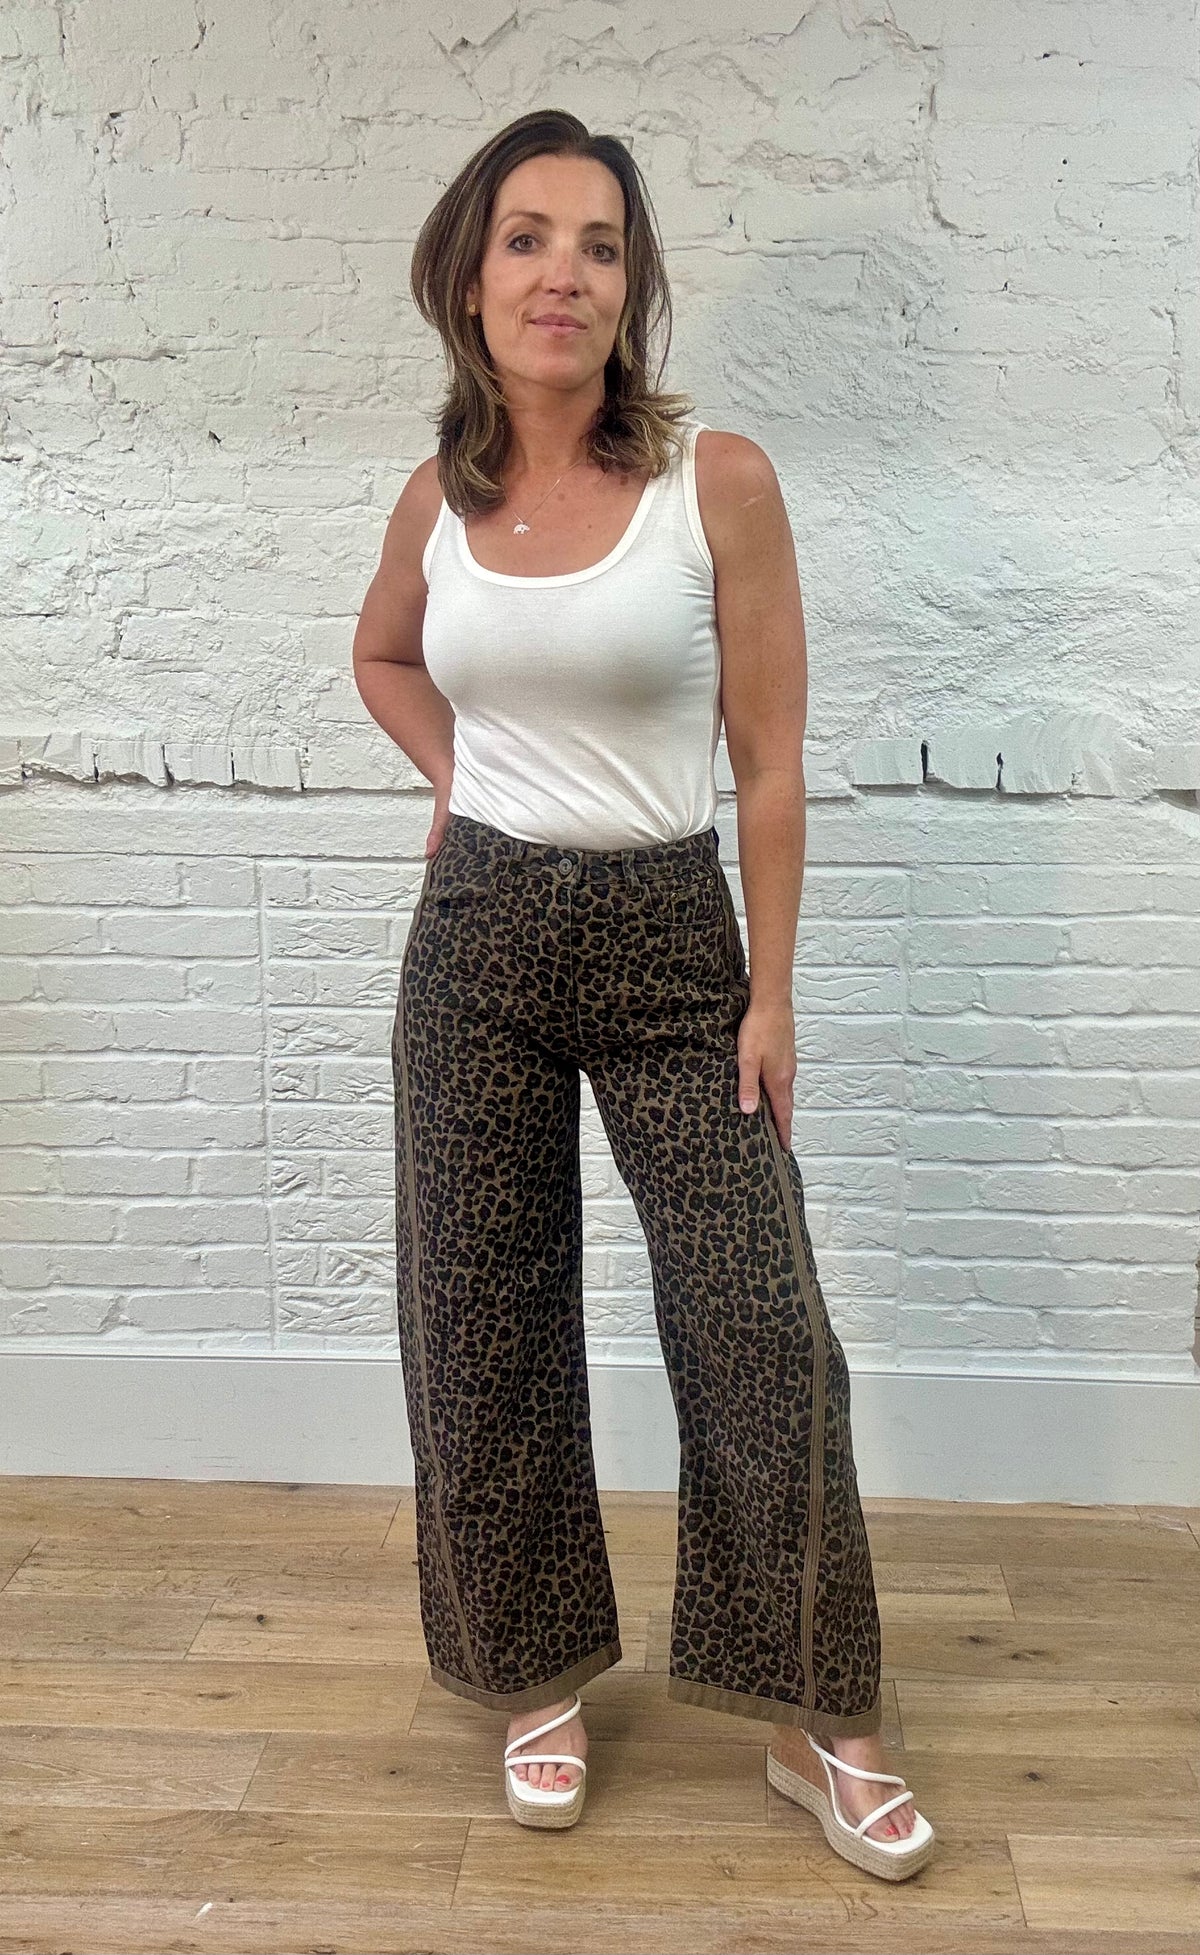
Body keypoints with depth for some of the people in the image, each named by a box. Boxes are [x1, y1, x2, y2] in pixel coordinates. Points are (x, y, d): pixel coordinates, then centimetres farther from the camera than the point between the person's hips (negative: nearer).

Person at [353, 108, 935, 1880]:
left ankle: (815, 1722, 21)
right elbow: (384, 654, 25)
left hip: (672, 941, -3)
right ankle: (540, 1675, 31)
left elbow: (770, 766, -5)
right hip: (479, 939, 3)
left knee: (761, 1336, 0)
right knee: (486, 1327, 9)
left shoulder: (719, 481, -7)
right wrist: (456, 777, 9)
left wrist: (773, 994, -6)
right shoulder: (439, 498, 3)